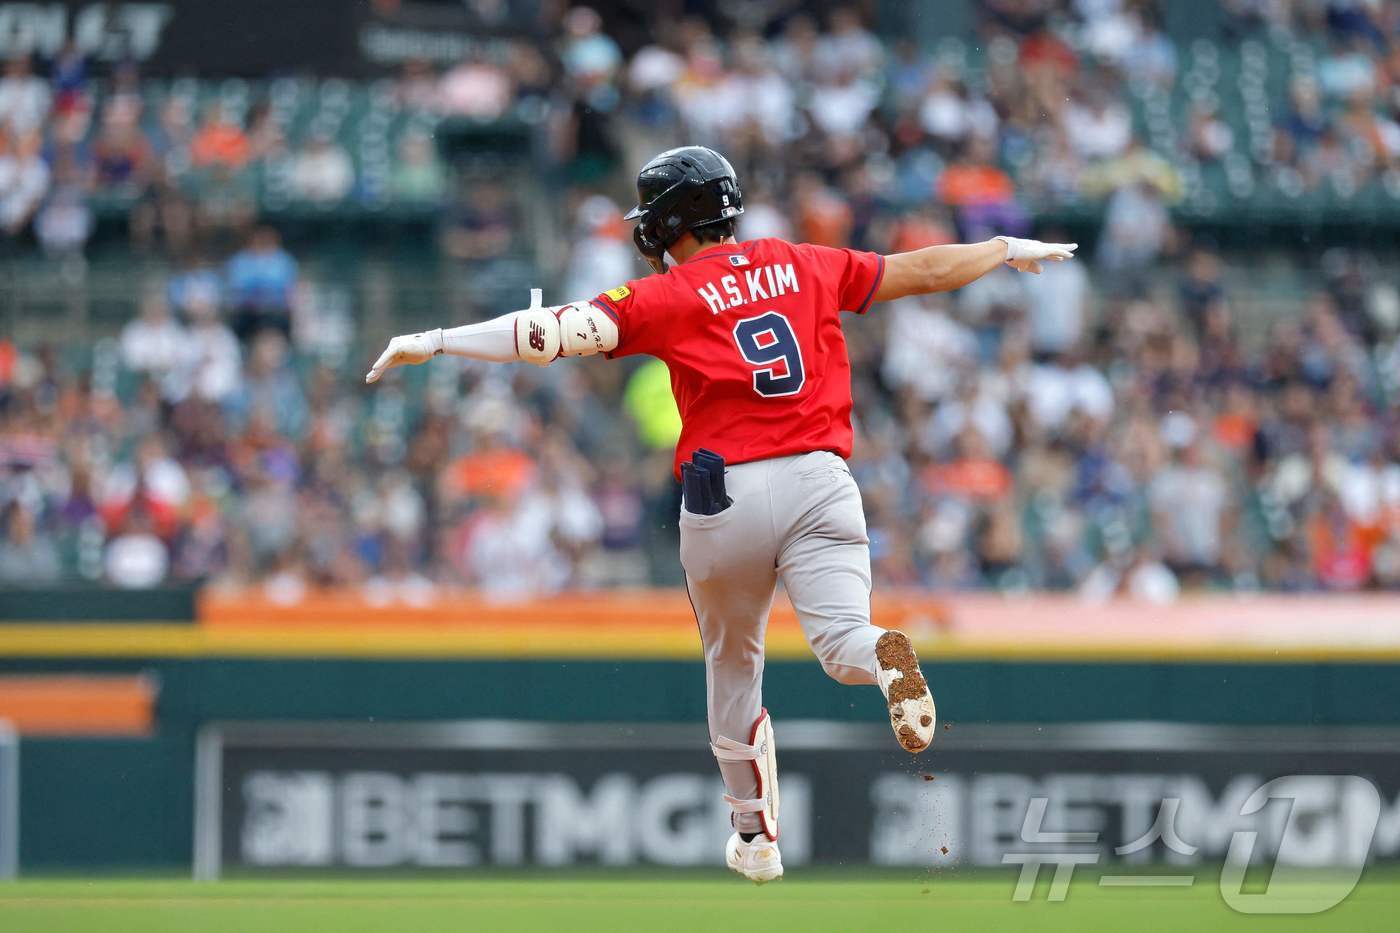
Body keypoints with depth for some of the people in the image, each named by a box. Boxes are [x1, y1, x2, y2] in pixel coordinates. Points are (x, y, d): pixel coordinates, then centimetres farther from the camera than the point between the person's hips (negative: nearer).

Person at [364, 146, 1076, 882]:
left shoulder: (668, 296, 1)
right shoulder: (807, 267, 13)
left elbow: (560, 331, -12)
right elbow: (923, 271, 22)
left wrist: (433, 343, -10)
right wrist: (1010, 250, 40)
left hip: (728, 497, -2)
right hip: (821, 484, 2)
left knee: (732, 668, 18)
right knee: (843, 646, -7)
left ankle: (755, 837, 27)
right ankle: (884, 657, -44)